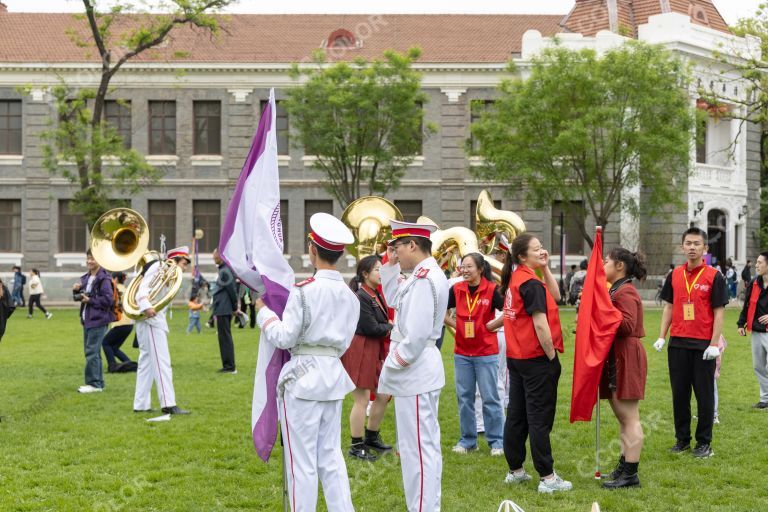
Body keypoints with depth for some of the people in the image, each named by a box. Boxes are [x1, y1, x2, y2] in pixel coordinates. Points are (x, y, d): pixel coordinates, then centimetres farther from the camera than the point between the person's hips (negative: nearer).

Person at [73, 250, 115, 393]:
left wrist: (90, 300, -16)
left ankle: (94, 383, -4)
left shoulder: (103, 279, -12)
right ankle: (98, 382, 20)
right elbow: (79, 297, 20)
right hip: (87, 319, 9)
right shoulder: (86, 278, 13)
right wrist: (76, 290, 0)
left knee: (92, 351, -9)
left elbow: (108, 299, -19)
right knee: (89, 351, 12)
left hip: (98, 320, -9)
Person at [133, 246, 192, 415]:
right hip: (151, 319, -10)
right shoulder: (160, 267, -6)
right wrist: (146, 307, -34)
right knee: (162, 361, -12)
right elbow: (143, 287, -19)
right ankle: (168, 404, -14)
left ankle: (141, 404, 16)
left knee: (147, 361, 12)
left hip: (154, 320, 10)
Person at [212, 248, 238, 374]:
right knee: (225, 337, 14)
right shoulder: (224, 269, 15)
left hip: (223, 310, -10)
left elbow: (232, 291, -17)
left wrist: (235, 307, -9)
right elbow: (232, 290, 19)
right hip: (224, 310, 10)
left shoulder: (225, 271, -16)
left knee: (225, 337, -6)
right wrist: (234, 307, 18)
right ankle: (228, 366, 19)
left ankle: (230, 366, -2)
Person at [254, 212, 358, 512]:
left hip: (303, 377, -6)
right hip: (334, 375, 7)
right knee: (331, 456, 13)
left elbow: (284, 337, -12)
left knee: (302, 460, 1)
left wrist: (263, 312, 2)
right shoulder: (350, 295, 7)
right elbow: (343, 342, 13)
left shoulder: (304, 290, -13)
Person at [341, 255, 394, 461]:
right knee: (362, 400, -3)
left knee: (383, 395, 15)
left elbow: (382, 322, 14)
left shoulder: (376, 295, 12)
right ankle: (356, 446, 7)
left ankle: (371, 438, 30)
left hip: (374, 351, 10)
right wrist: (390, 327, -4)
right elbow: (371, 328, -19)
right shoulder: (361, 297, -18)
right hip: (360, 351, -10)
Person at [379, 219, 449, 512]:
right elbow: (394, 299, 23)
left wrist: (391, 367, -13)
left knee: (417, 447, -4)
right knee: (425, 444, 18)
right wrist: (391, 265, 13)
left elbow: (416, 336, -24)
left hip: (414, 373, -11)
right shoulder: (426, 274, 11)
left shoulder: (423, 279, -20)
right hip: (422, 371, 11)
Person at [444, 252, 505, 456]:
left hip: (486, 353, -4)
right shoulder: (456, 289, 1)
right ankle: (467, 440, 21)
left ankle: (497, 441, 12)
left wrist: (492, 325, -18)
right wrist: (455, 325, 2)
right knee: (464, 397, 10)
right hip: (462, 353, 4)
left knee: (490, 397, 2)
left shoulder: (492, 289, -10)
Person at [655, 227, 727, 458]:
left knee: (704, 394, 3)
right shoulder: (675, 275, 8)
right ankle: (682, 439, 20)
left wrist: (714, 344, -13)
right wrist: (662, 336, 4)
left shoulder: (714, 277, -4)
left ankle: (704, 443, 12)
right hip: (677, 344, 4)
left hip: (703, 346, -4)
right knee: (679, 393, 9)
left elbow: (719, 312, -7)